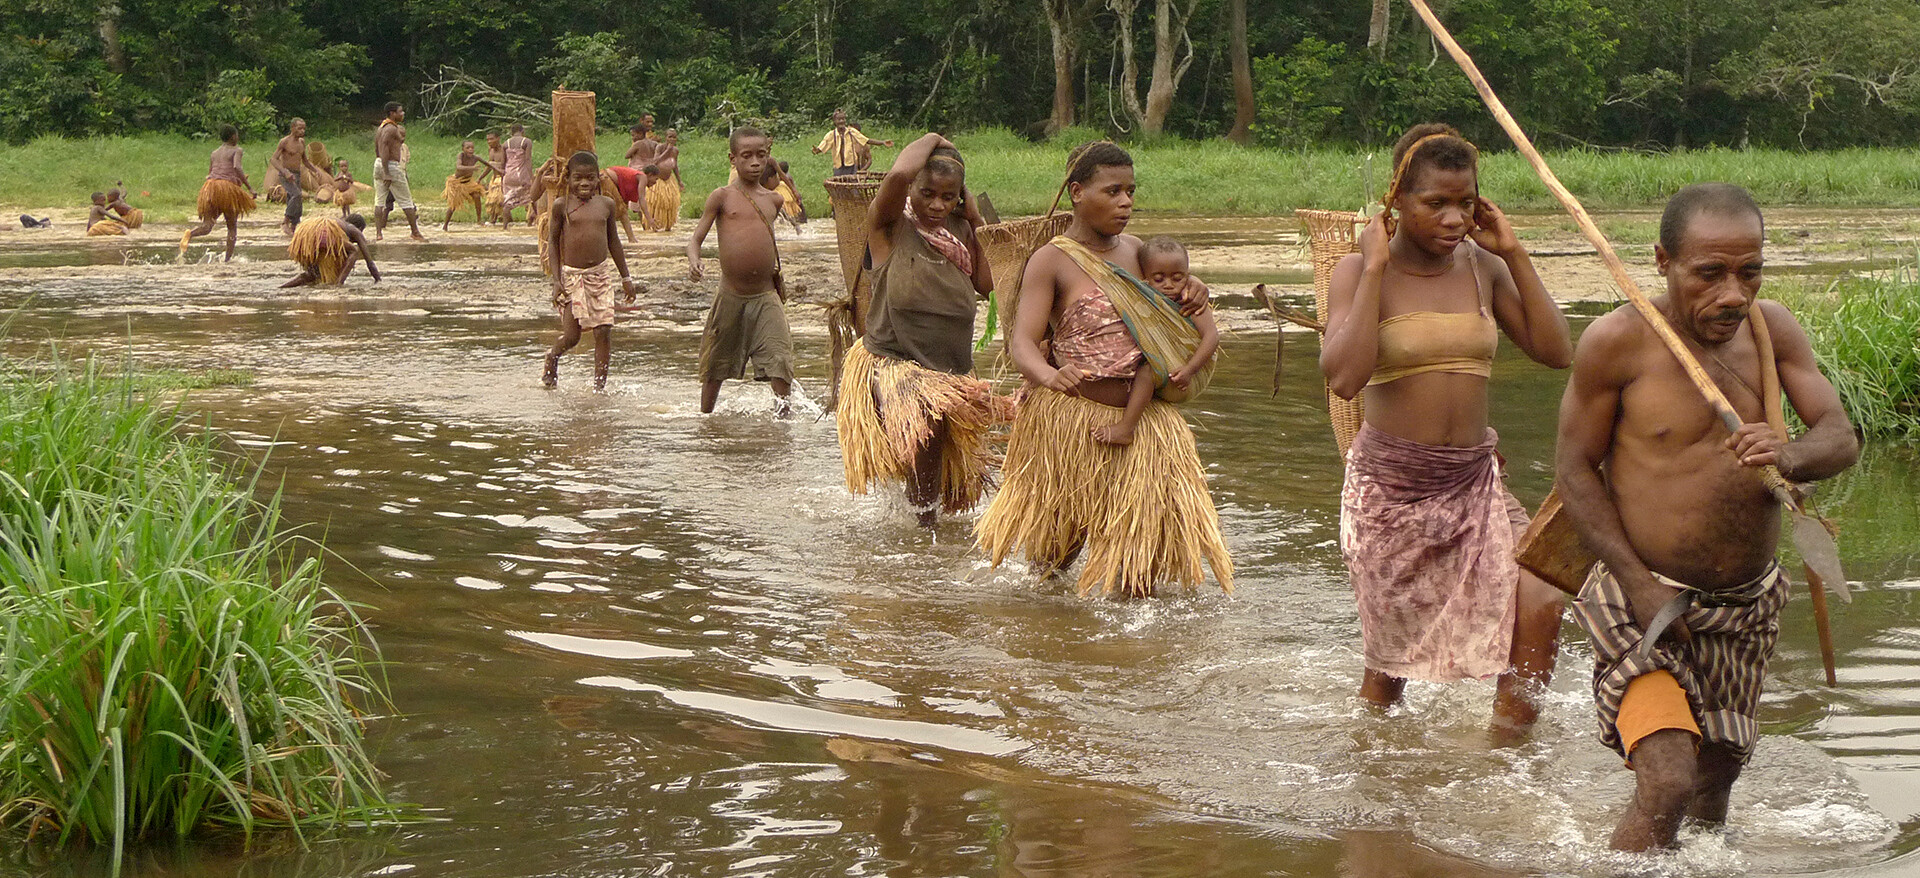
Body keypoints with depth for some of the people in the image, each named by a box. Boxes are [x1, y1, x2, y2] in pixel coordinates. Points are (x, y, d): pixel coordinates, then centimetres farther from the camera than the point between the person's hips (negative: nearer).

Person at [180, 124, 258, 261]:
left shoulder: (214, 153, 21)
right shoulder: (237, 151, 4)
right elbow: (237, 167, -15)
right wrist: (249, 188, -17)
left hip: (211, 184, 4)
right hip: (228, 187, -4)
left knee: (207, 226, -1)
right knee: (232, 226, 11)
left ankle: (190, 233, -33)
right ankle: (228, 258, 5)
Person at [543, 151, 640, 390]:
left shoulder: (606, 204, 6)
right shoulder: (562, 206, -3)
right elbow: (553, 241, 2)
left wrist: (626, 277, 17)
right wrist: (556, 280, -4)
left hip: (600, 273, 3)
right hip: (571, 274, -3)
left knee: (604, 332, -4)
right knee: (570, 336, -3)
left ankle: (599, 385, 5)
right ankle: (552, 359, 30)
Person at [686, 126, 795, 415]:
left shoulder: (772, 200, 10)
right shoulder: (722, 197, -1)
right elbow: (696, 239, -5)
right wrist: (694, 262, -25)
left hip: (766, 296, 2)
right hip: (731, 296, -2)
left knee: (780, 364, -12)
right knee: (715, 368, 11)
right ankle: (705, 418, 28)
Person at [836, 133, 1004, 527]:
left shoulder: (959, 232, 8)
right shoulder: (891, 226, -9)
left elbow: (988, 283, 6)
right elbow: (899, 174, -29)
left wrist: (976, 222, 3)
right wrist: (932, 140, -10)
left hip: (951, 375, 6)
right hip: (891, 365, -6)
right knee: (925, 424, -31)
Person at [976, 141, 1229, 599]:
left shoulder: (1134, 249, 8)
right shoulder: (1051, 261, -10)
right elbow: (1022, 340, -19)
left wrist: (1193, 288, 5)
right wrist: (1048, 376, -41)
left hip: (1140, 417, 5)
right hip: (1070, 416, -5)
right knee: (1061, 531, 10)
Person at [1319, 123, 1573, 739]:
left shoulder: (1482, 267, 4)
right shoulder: (1359, 272, -7)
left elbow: (1555, 352, -1)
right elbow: (1343, 377, -22)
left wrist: (1514, 254, -4)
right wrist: (1376, 267, -20)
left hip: (1475, 480, 3)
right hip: (1390, 483, -3)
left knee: (1539, 606, -16)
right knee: (1392, 650, 5)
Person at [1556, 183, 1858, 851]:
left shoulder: (1772, 328, 0)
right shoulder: (1617, 342, -15)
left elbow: (1842, 438, -5)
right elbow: (1574, 470, -10)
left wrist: (1792, 456, -30)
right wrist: (1639, 585, -19)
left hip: (1750, 601, 5)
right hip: (1649, 597, -5)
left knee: (1717, 777, 18)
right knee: (1667, 785, -21)